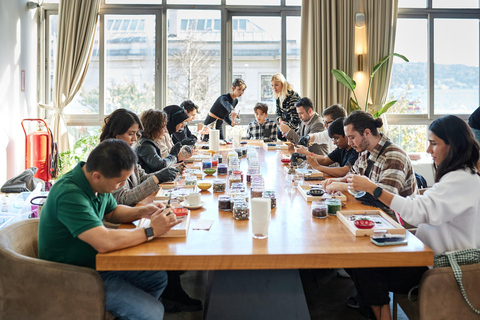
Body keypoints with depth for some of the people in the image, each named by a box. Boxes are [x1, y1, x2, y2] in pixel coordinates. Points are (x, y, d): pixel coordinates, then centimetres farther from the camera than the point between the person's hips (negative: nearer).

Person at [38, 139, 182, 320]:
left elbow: (112, 212, 17)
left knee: (158, 277, 9)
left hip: (96, 262, 9)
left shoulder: (97, 183, -3)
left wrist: (141, 212, -2)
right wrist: (151, 231, -26)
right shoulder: (69, 194, -30)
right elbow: (104, 242, -39)